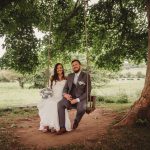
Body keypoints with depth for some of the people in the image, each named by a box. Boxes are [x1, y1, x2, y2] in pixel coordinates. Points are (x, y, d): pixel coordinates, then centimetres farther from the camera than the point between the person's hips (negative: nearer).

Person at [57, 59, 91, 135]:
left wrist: (77, 100, -19)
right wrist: (65, 94, -10)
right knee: (60, 104, -26)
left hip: (80, 99, -4)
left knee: (82, 108, -36)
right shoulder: (70, 76, 14)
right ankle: (63, 128, -23)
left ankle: (76, 120, -1)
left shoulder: (86, 76, -3)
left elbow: (87, 92, -8)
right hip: (70, 98, 4)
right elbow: (65, 88, 15)